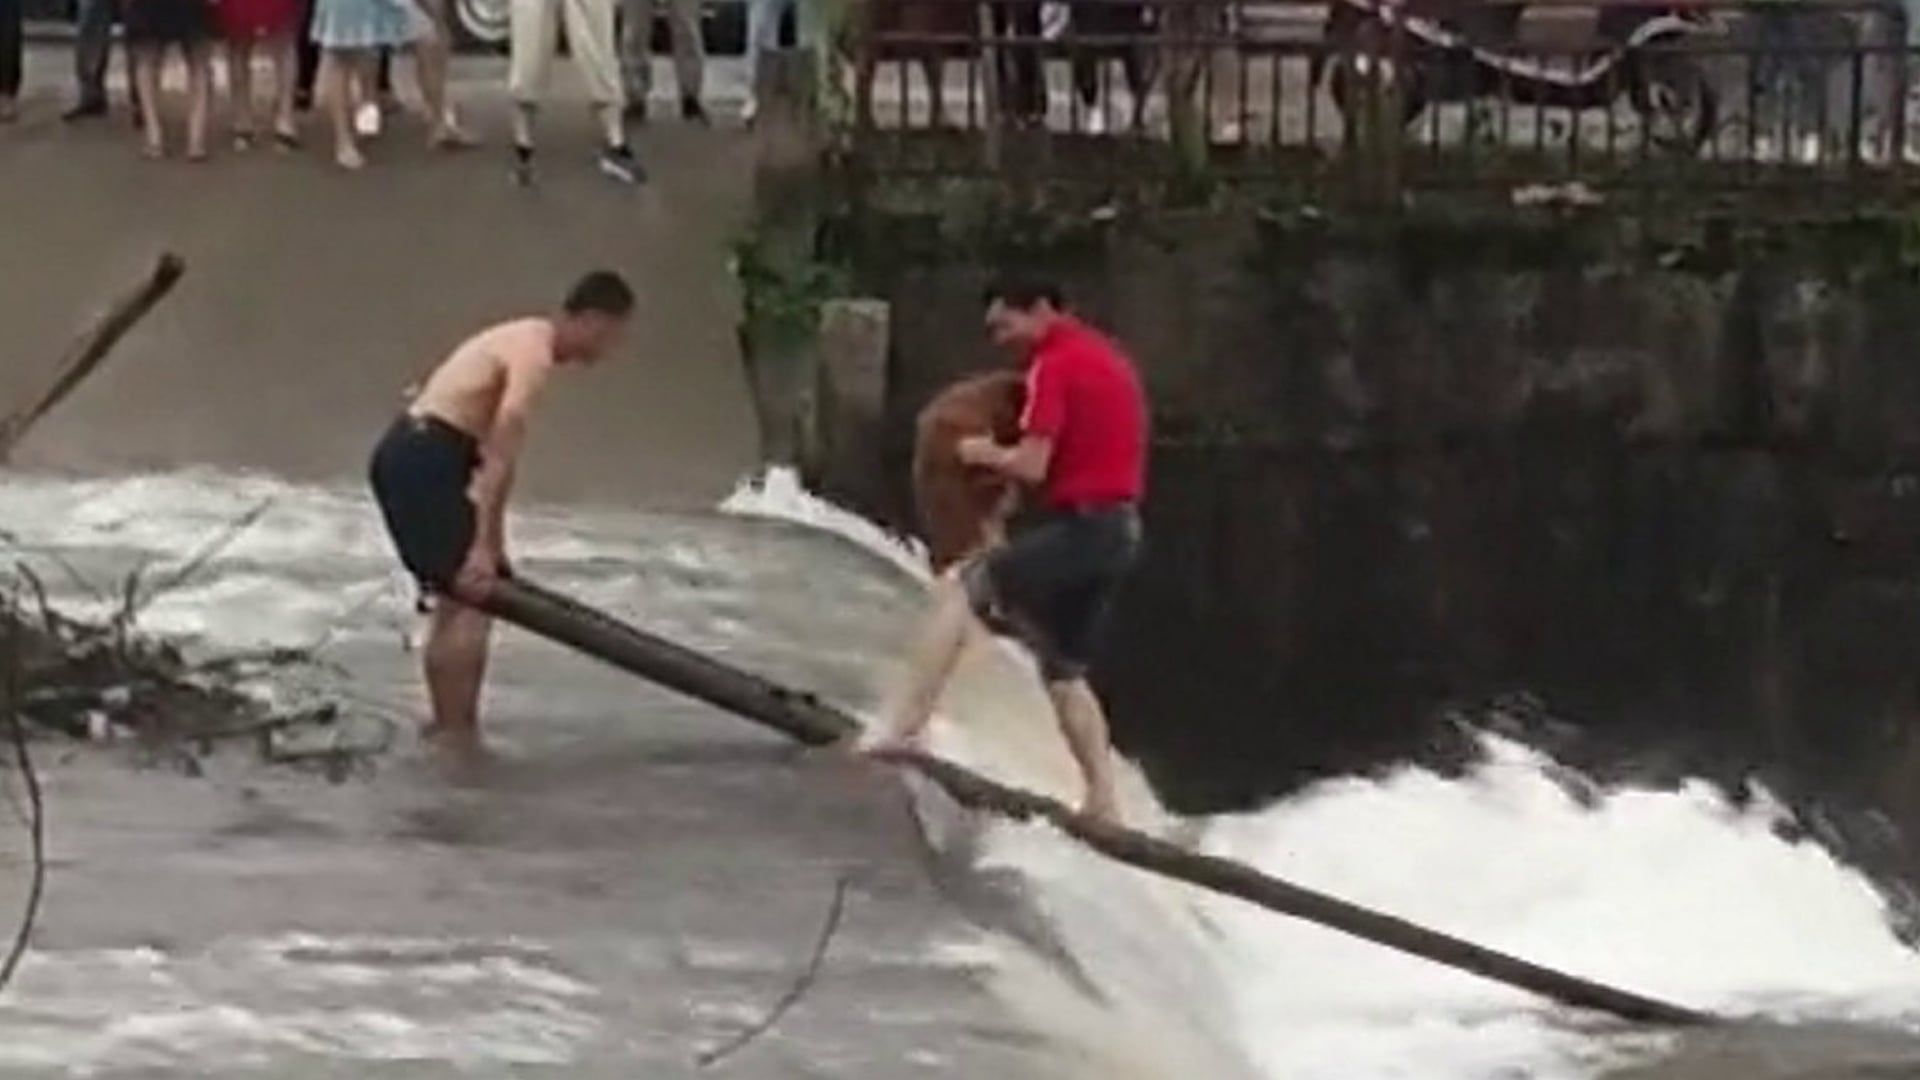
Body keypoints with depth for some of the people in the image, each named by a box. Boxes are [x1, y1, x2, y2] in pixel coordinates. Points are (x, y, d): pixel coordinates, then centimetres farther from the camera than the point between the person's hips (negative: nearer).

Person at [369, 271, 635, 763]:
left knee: (456, 597, 18)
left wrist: (492, 542, 25)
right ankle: (456, 734, -5)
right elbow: (500, 458, -19)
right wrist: (483, 546, -22)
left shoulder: (525, 341, 19)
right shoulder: (535, 354, -13)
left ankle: (448, 727, 26)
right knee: (474, 596, -8)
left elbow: (490, 452, 23)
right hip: (424, 460, -10)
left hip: (406, 455, 10)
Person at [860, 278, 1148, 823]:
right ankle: (1103, 803, 13)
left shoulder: (1054, 365, -10)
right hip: (1120, 530, 9)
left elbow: (1032, 467, -16)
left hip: (1080, 527, -9)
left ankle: (902, 725, -24)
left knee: (956, 590, -11)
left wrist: (986, 454, 2)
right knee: (1064, 670, 16)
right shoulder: (1108, 357, 19)